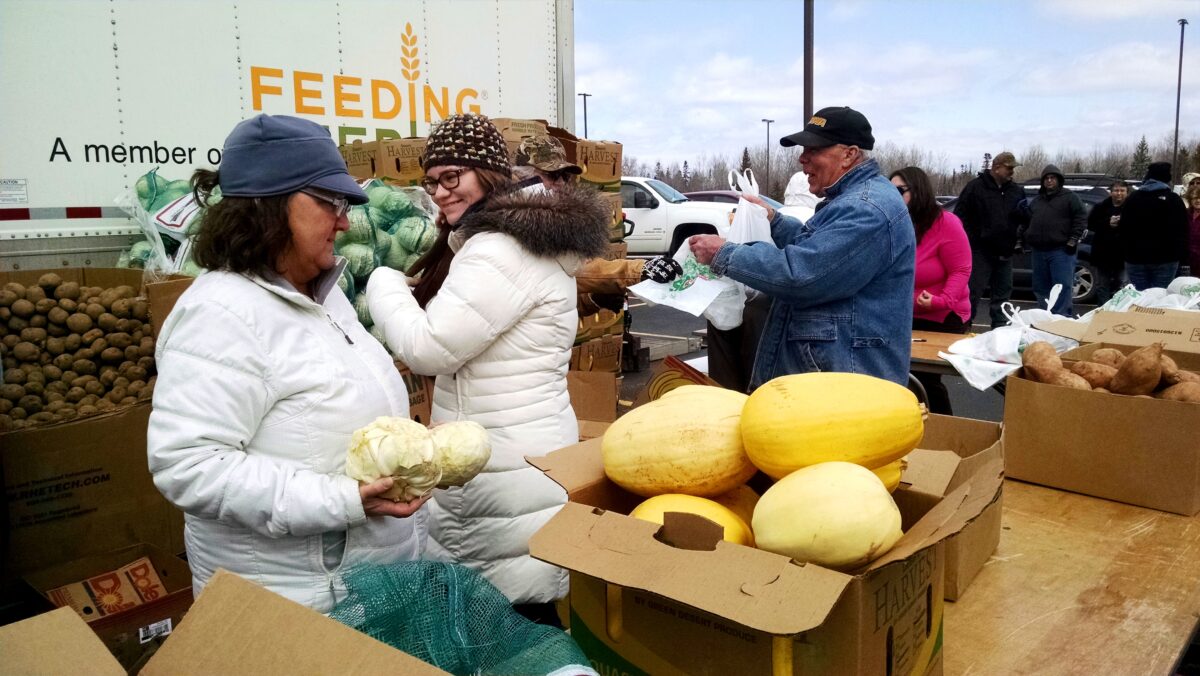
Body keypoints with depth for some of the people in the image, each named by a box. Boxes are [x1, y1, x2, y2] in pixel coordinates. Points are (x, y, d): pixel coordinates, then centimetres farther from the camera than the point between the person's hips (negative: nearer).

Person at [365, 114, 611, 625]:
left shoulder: (501, 249, -19)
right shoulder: (522, 234, 15)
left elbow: (427, 349, -20)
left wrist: (380, 278, -5)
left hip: (507, 472, -11)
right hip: (510, 458, 11)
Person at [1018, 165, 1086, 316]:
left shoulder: (1070, 197, 2)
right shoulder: (1036, 200, 19)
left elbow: (1081, 218, -5)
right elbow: (1026, 222, 24)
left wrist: (1073, 239, -12)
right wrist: (1021, 239, 13)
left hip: (1061, 251, -6)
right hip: (1039, 251, 6)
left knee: (1063, 287, -10)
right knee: (1040, 287, 11)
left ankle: (1062, 318, -9)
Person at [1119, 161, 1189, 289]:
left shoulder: (1132, 198, 9)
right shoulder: (1174, 200, -1)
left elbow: (1124, 230, 11)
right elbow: (1182, 233, -3)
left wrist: (1127, 254, 17)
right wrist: (1183, 259, 1)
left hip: (1135, 258, 3)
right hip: (1165, 259, -2)